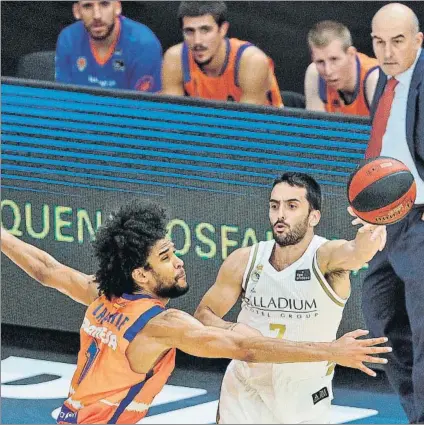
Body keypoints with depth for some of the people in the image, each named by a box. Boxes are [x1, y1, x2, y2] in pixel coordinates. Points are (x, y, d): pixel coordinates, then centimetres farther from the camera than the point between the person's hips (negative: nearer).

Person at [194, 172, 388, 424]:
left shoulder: (326, 257, -21)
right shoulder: (245, 261, -12)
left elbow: (357, 252, -45)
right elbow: (203, 316, -1)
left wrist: (372, 231, -68)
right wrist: (233, 330, -22)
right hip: (245, 396, 2)